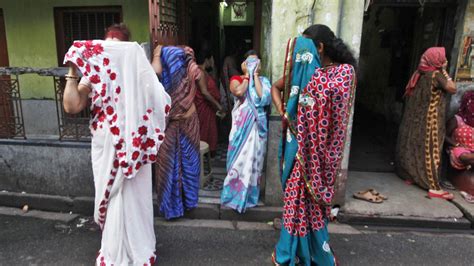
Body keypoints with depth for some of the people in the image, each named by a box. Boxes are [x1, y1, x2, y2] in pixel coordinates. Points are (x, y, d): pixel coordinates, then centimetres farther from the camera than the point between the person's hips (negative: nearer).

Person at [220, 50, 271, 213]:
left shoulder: (263, 81, 8)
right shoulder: (236, 79, 5)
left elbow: (262, 97, -13)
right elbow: (239, 92, -18)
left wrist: (255, 75, -7)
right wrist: (247, 75, -5)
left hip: (257, 124, 2)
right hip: (241, 124, -1)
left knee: (254, 158, 6)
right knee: (240, 158, 2)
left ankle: (249, 194, 19)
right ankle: (236, 193, 16)